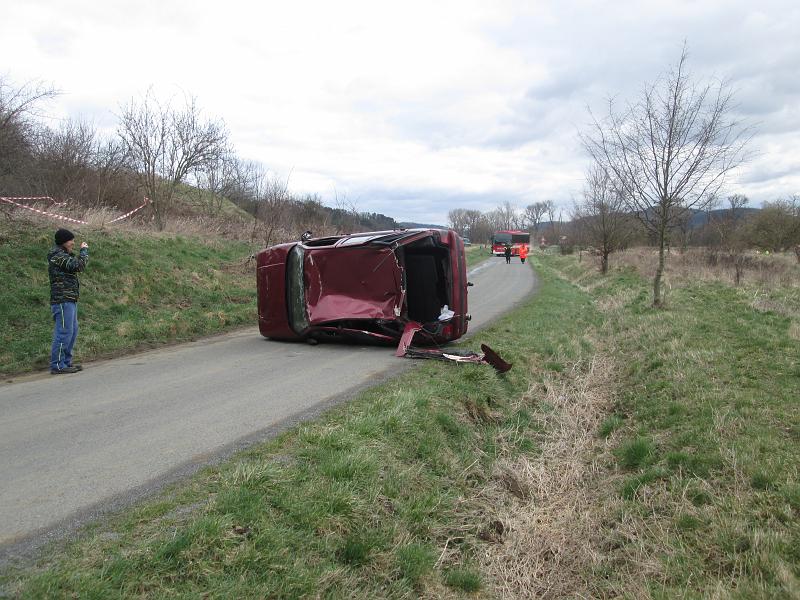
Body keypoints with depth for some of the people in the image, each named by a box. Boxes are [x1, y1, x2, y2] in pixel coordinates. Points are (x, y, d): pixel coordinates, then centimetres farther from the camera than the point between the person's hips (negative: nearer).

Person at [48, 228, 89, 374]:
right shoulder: (57, 255, -12)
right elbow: (78, 265, -20)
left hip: (70, 300, 11)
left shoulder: (62, 255, 19)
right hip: (62, 300, -11)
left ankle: (66, 362, 20)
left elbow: (75, 266, 21)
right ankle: (57, 365, -5)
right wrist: (84, 250, -9)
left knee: (73, 331, 14)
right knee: (64, 332, -9)